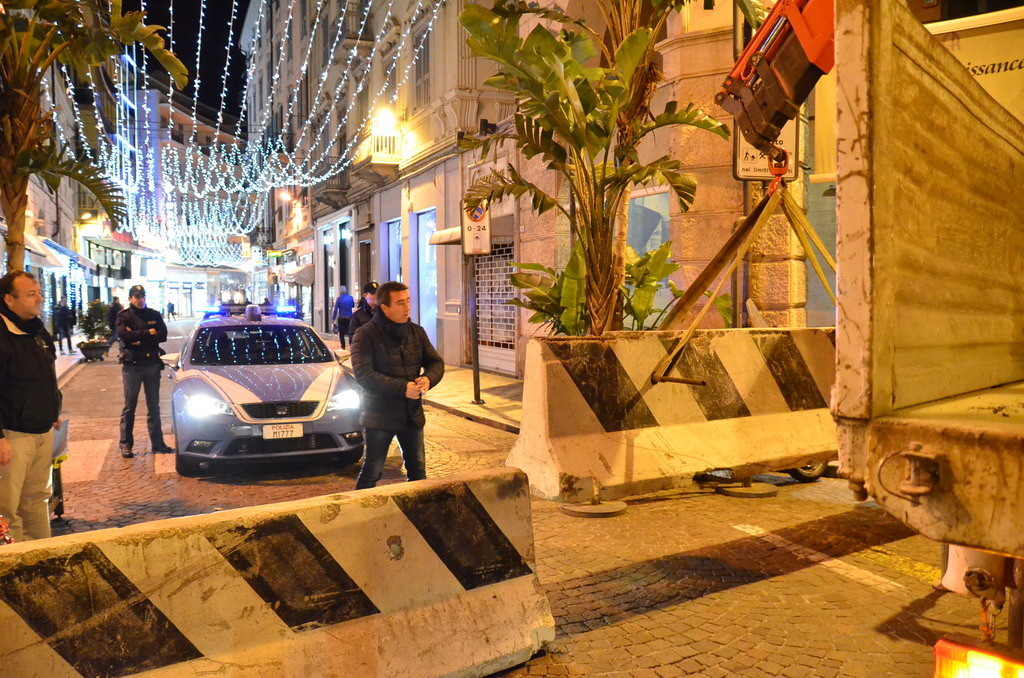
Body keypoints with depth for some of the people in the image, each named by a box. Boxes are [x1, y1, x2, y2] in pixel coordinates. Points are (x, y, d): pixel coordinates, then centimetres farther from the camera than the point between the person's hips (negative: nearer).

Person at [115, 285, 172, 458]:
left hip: (152, 364, 3)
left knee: (154, 406, 10)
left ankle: (157, 442, 16)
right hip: (132, 365, -3)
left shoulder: (154, 315, 9)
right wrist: (148, 333, -10)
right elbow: (124, 335, -16)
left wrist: (139, 339, -13)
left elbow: (163, 335, -4)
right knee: (129, 407, 2)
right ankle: (126, 444, 8)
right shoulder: (124, 316, 0)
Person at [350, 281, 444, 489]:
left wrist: (428, 379, -18)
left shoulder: (417, 332, 5)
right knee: (372, 472, 4)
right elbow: (363, 374, -22)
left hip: (413, 415, 5)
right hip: (380, 416, -5)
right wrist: (403, 388, -28)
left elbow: (436, 362, 7)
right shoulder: (366, 335, -12)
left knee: (418, 471, 15)